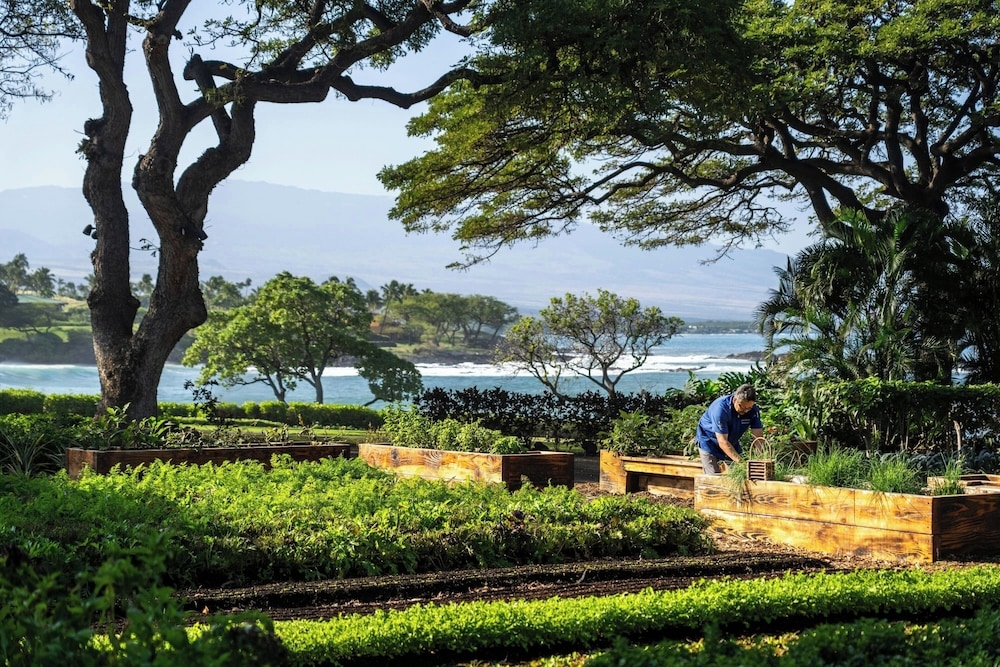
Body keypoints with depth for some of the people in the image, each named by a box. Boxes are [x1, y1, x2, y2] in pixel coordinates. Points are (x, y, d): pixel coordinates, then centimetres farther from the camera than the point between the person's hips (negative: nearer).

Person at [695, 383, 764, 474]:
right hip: (709, 441, -5)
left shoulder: (753, 410, -17)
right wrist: (740, 461, -45)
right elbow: (722, 441, -36)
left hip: (732, 442, 5)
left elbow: (758, 437, -18)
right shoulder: (720, 408, -34)